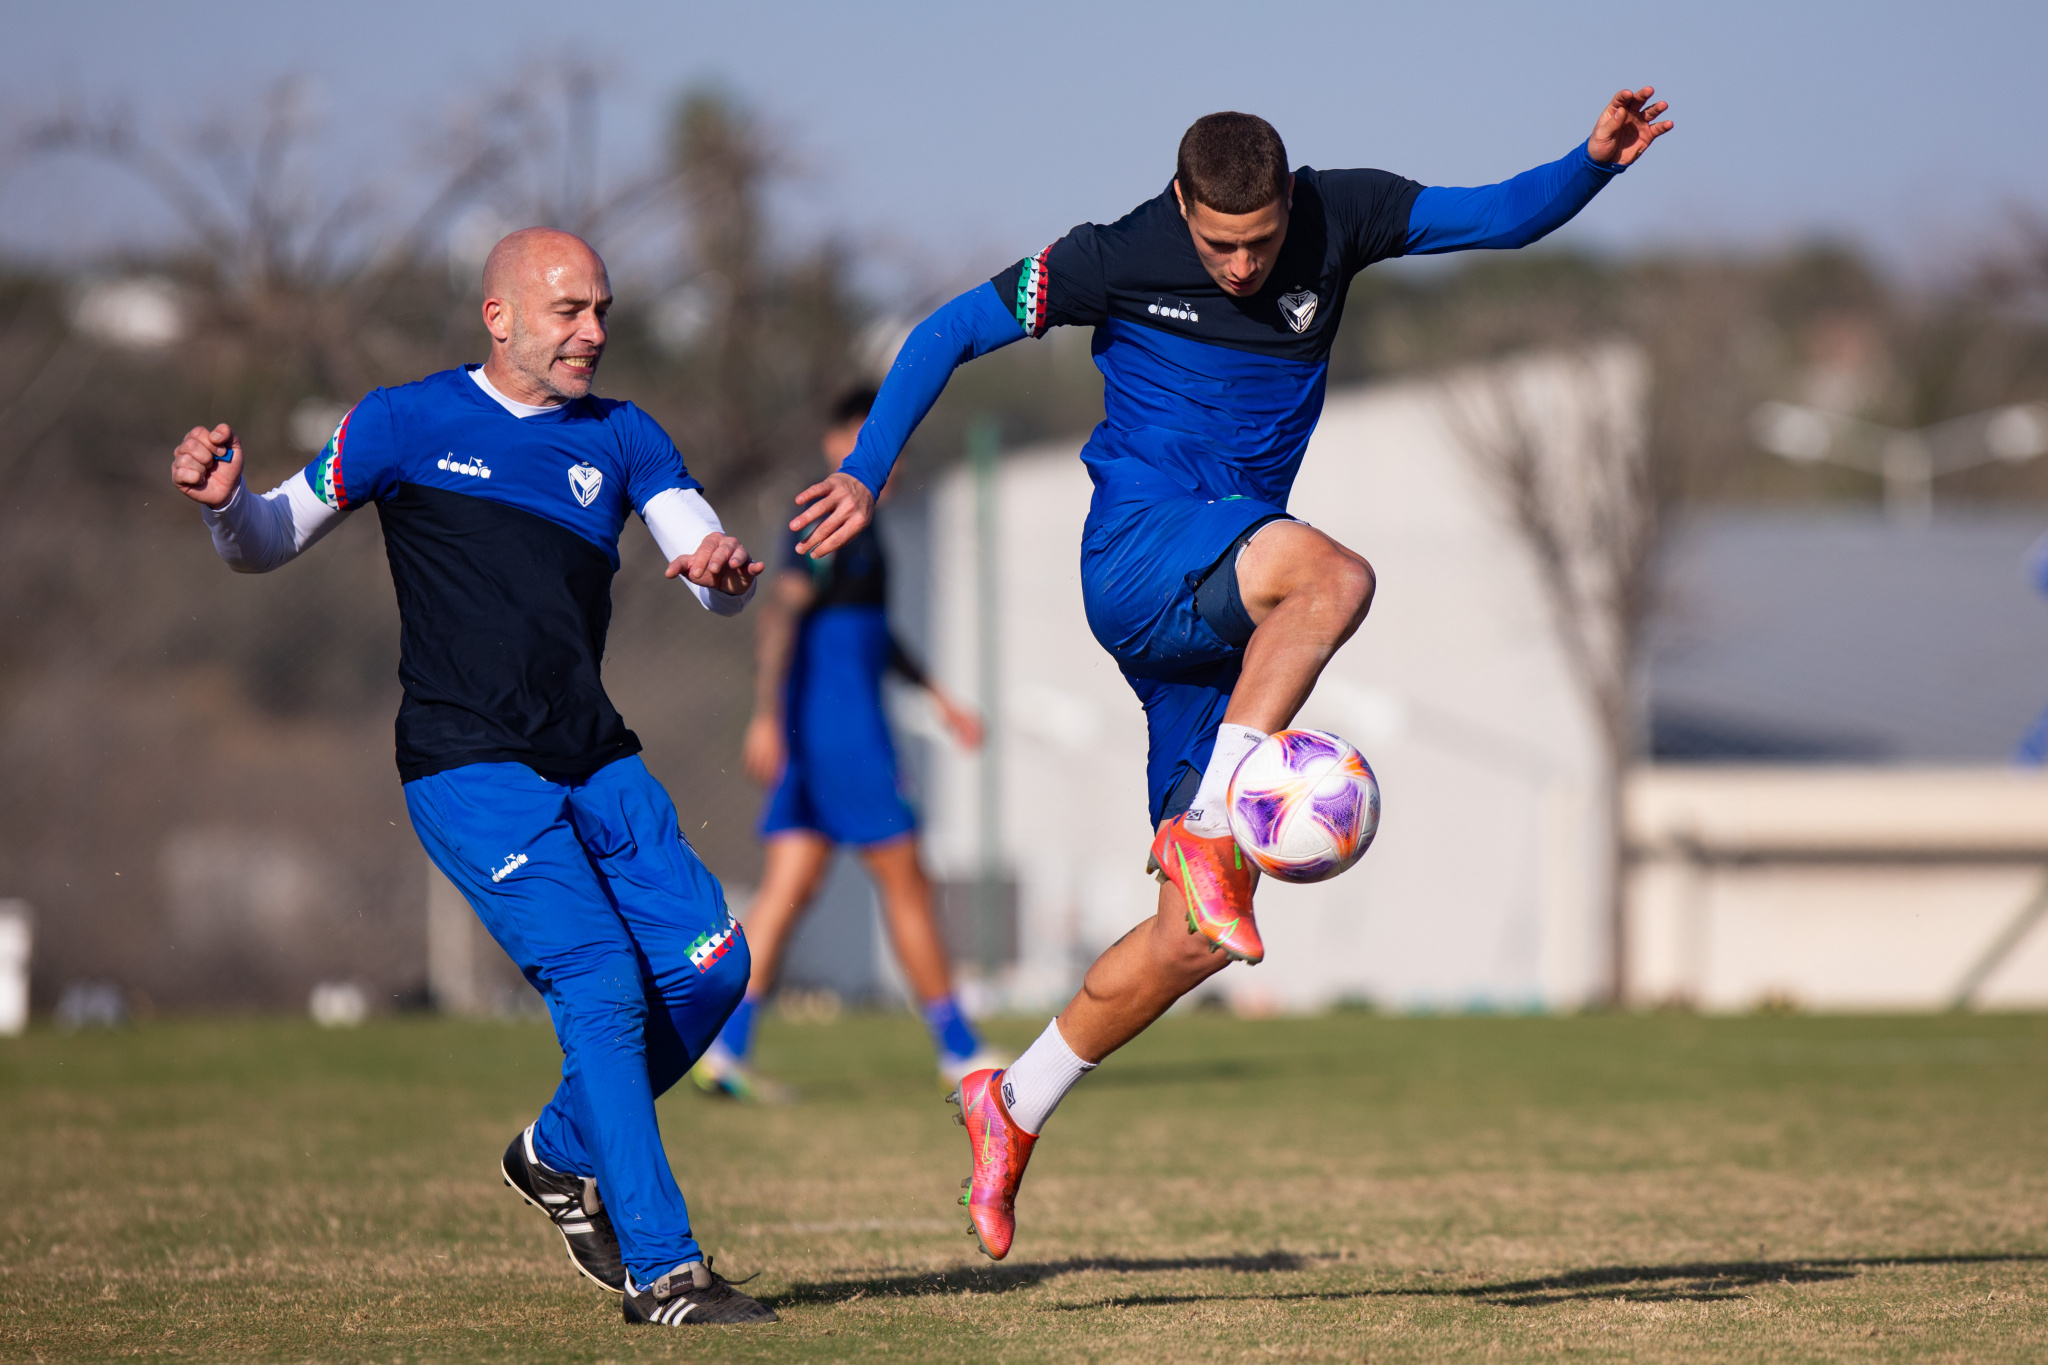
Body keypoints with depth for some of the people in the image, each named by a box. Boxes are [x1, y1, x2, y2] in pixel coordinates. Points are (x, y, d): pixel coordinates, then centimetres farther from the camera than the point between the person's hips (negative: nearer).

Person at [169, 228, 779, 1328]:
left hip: (595, 764, 5)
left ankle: (563, 1153, 19)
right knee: (601, 981, -18)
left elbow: (714, 572, 3)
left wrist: (726, 570, -23)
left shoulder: (621, 439, 13)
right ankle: (660, 1269, -15)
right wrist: (224, 503, -17)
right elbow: (267, 544, 6)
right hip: (470, 772, -5)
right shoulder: (409, 423, 1)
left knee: (709, 966, -6)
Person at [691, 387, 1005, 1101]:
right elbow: (778, 613, -22)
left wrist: (938, 696, 32)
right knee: (906, 885, -2)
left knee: (786, 892, 3)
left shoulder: (854, 526, 19)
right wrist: (767, 716, -28)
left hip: (815, 741, 10)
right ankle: (958, 1049, 5)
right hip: (842, 728, -10)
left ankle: (724, 1048, -5)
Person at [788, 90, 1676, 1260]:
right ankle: (1206, 825, -33)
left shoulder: (1338, 220, 1)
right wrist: (867, 474, -7)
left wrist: (1595, 162, -16)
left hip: (1226, 615, 5)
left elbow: (1505, 216, 3)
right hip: (1138, 550, -5)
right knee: (1335, 578, -38)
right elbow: (950, 335, 1)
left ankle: (1015, 1107, 17)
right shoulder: (1118, 259, -8)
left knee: (1201, 936, 2)